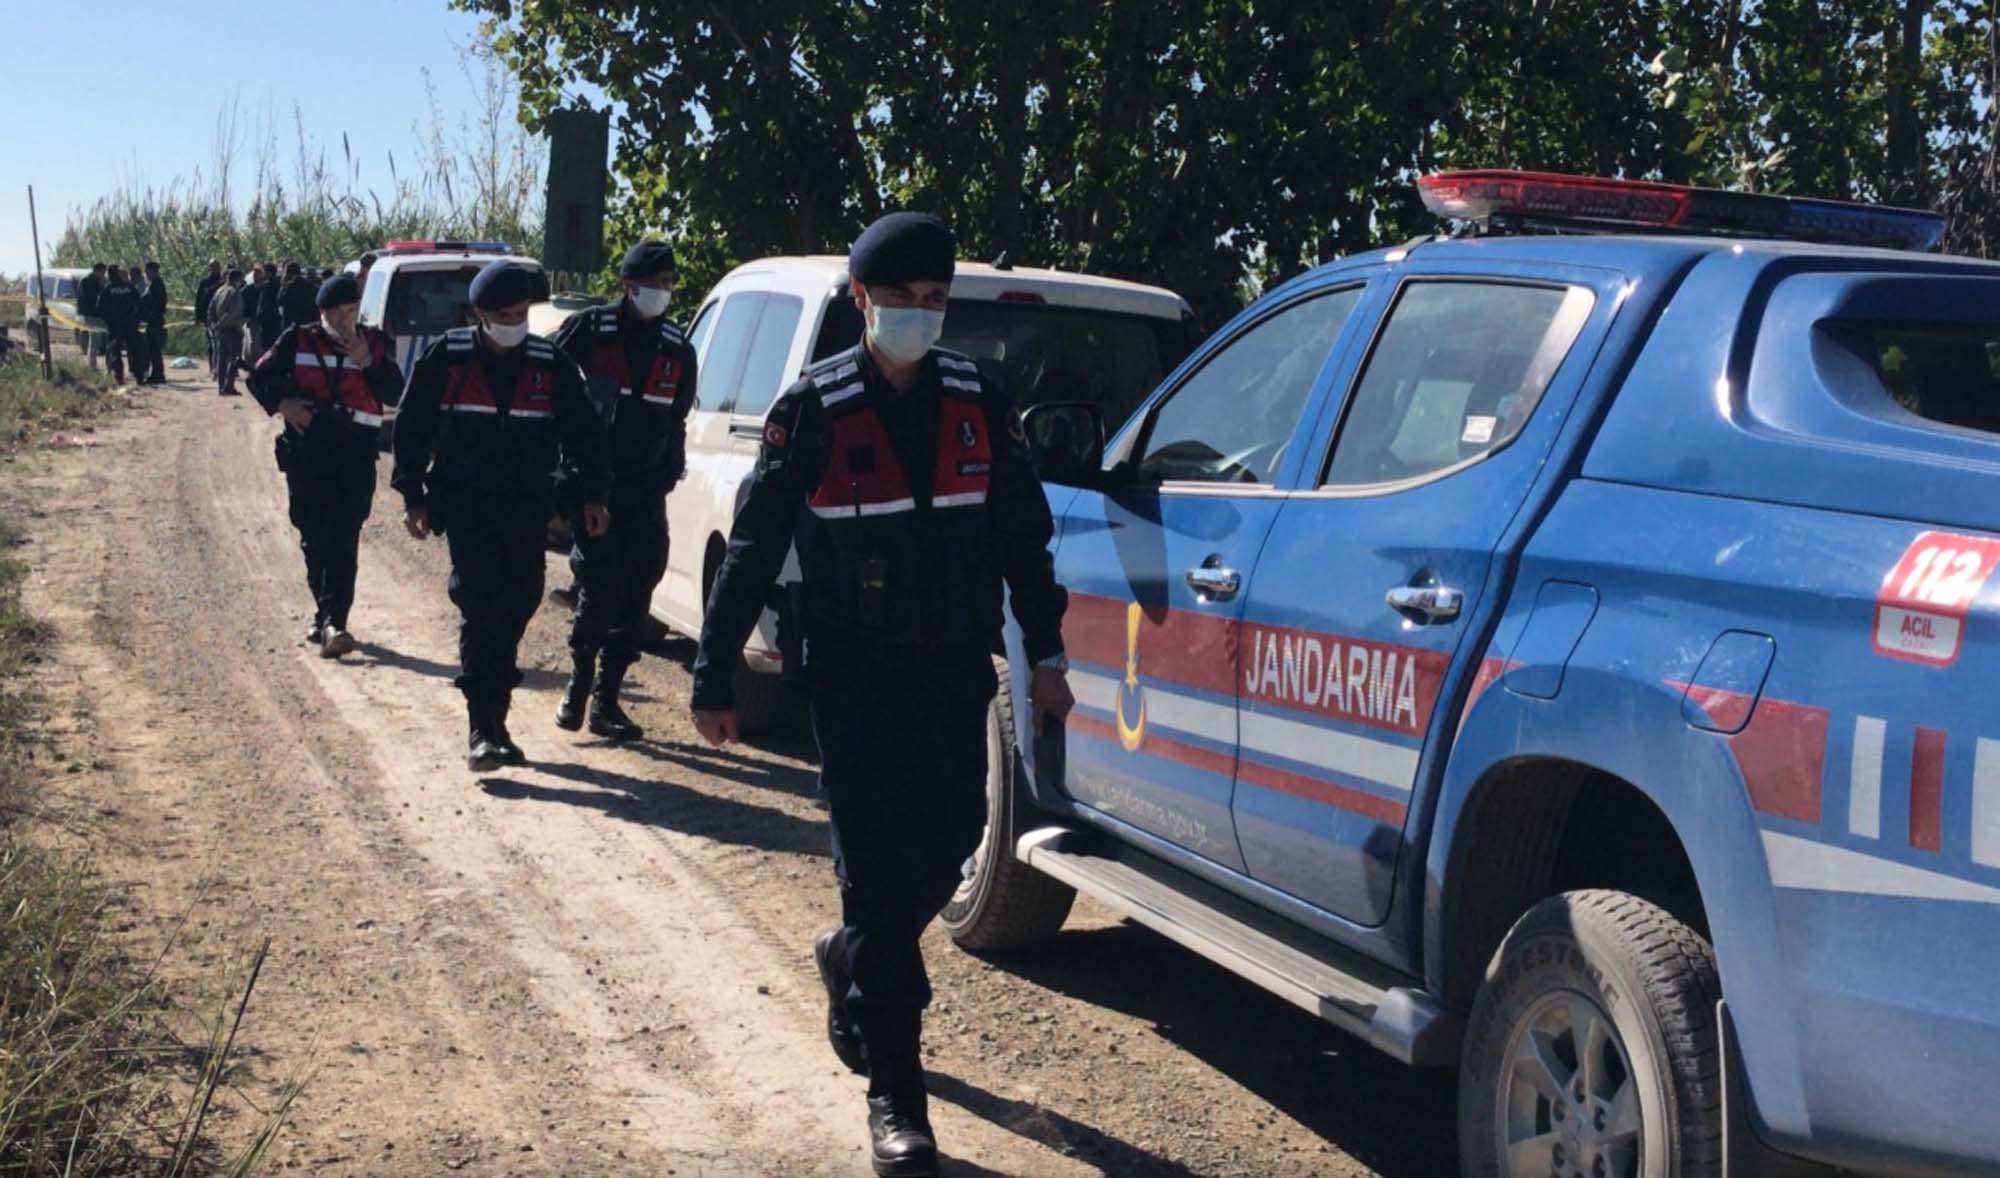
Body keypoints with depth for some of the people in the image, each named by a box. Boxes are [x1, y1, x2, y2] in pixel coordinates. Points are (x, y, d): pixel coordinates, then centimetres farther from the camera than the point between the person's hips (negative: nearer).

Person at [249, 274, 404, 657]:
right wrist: (281, 403, -8)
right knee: (314, 540, 9)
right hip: (306, 451, 2)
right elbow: (260, 377, 9)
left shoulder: (374, 344, 7)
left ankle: (333, 622, -17)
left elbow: (395, 394, 0)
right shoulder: (298, 341, 5)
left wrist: (367, 362, -12)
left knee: (344, 540, -11)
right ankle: (326, 615, 25)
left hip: (356, 455, -2)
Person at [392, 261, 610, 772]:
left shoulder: (551, 365, 4)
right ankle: (482, 728, -15)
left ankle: (492, 720, 20)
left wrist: (590, 495, 4)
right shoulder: (446, 358, -1)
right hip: (465, 503, -3)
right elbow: (411, 428, 4)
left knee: (517, 603, 4)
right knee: (480, 603, -14)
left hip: (527, 505, 3)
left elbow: (584, 434, 11)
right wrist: (413, 497, 0)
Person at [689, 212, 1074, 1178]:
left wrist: (1045, 652, 8)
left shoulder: (979, 403, 3)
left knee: (947, 845, 12)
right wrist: (713, 678, -4)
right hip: (853, 673, -4)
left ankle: (854, 960, 44)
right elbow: (753, 549, -4)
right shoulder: (814, 410, -7)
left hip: (956, 667, 4)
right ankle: (894, 1099, 4)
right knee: (878, 871, -4)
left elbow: (1023, 535, 11)